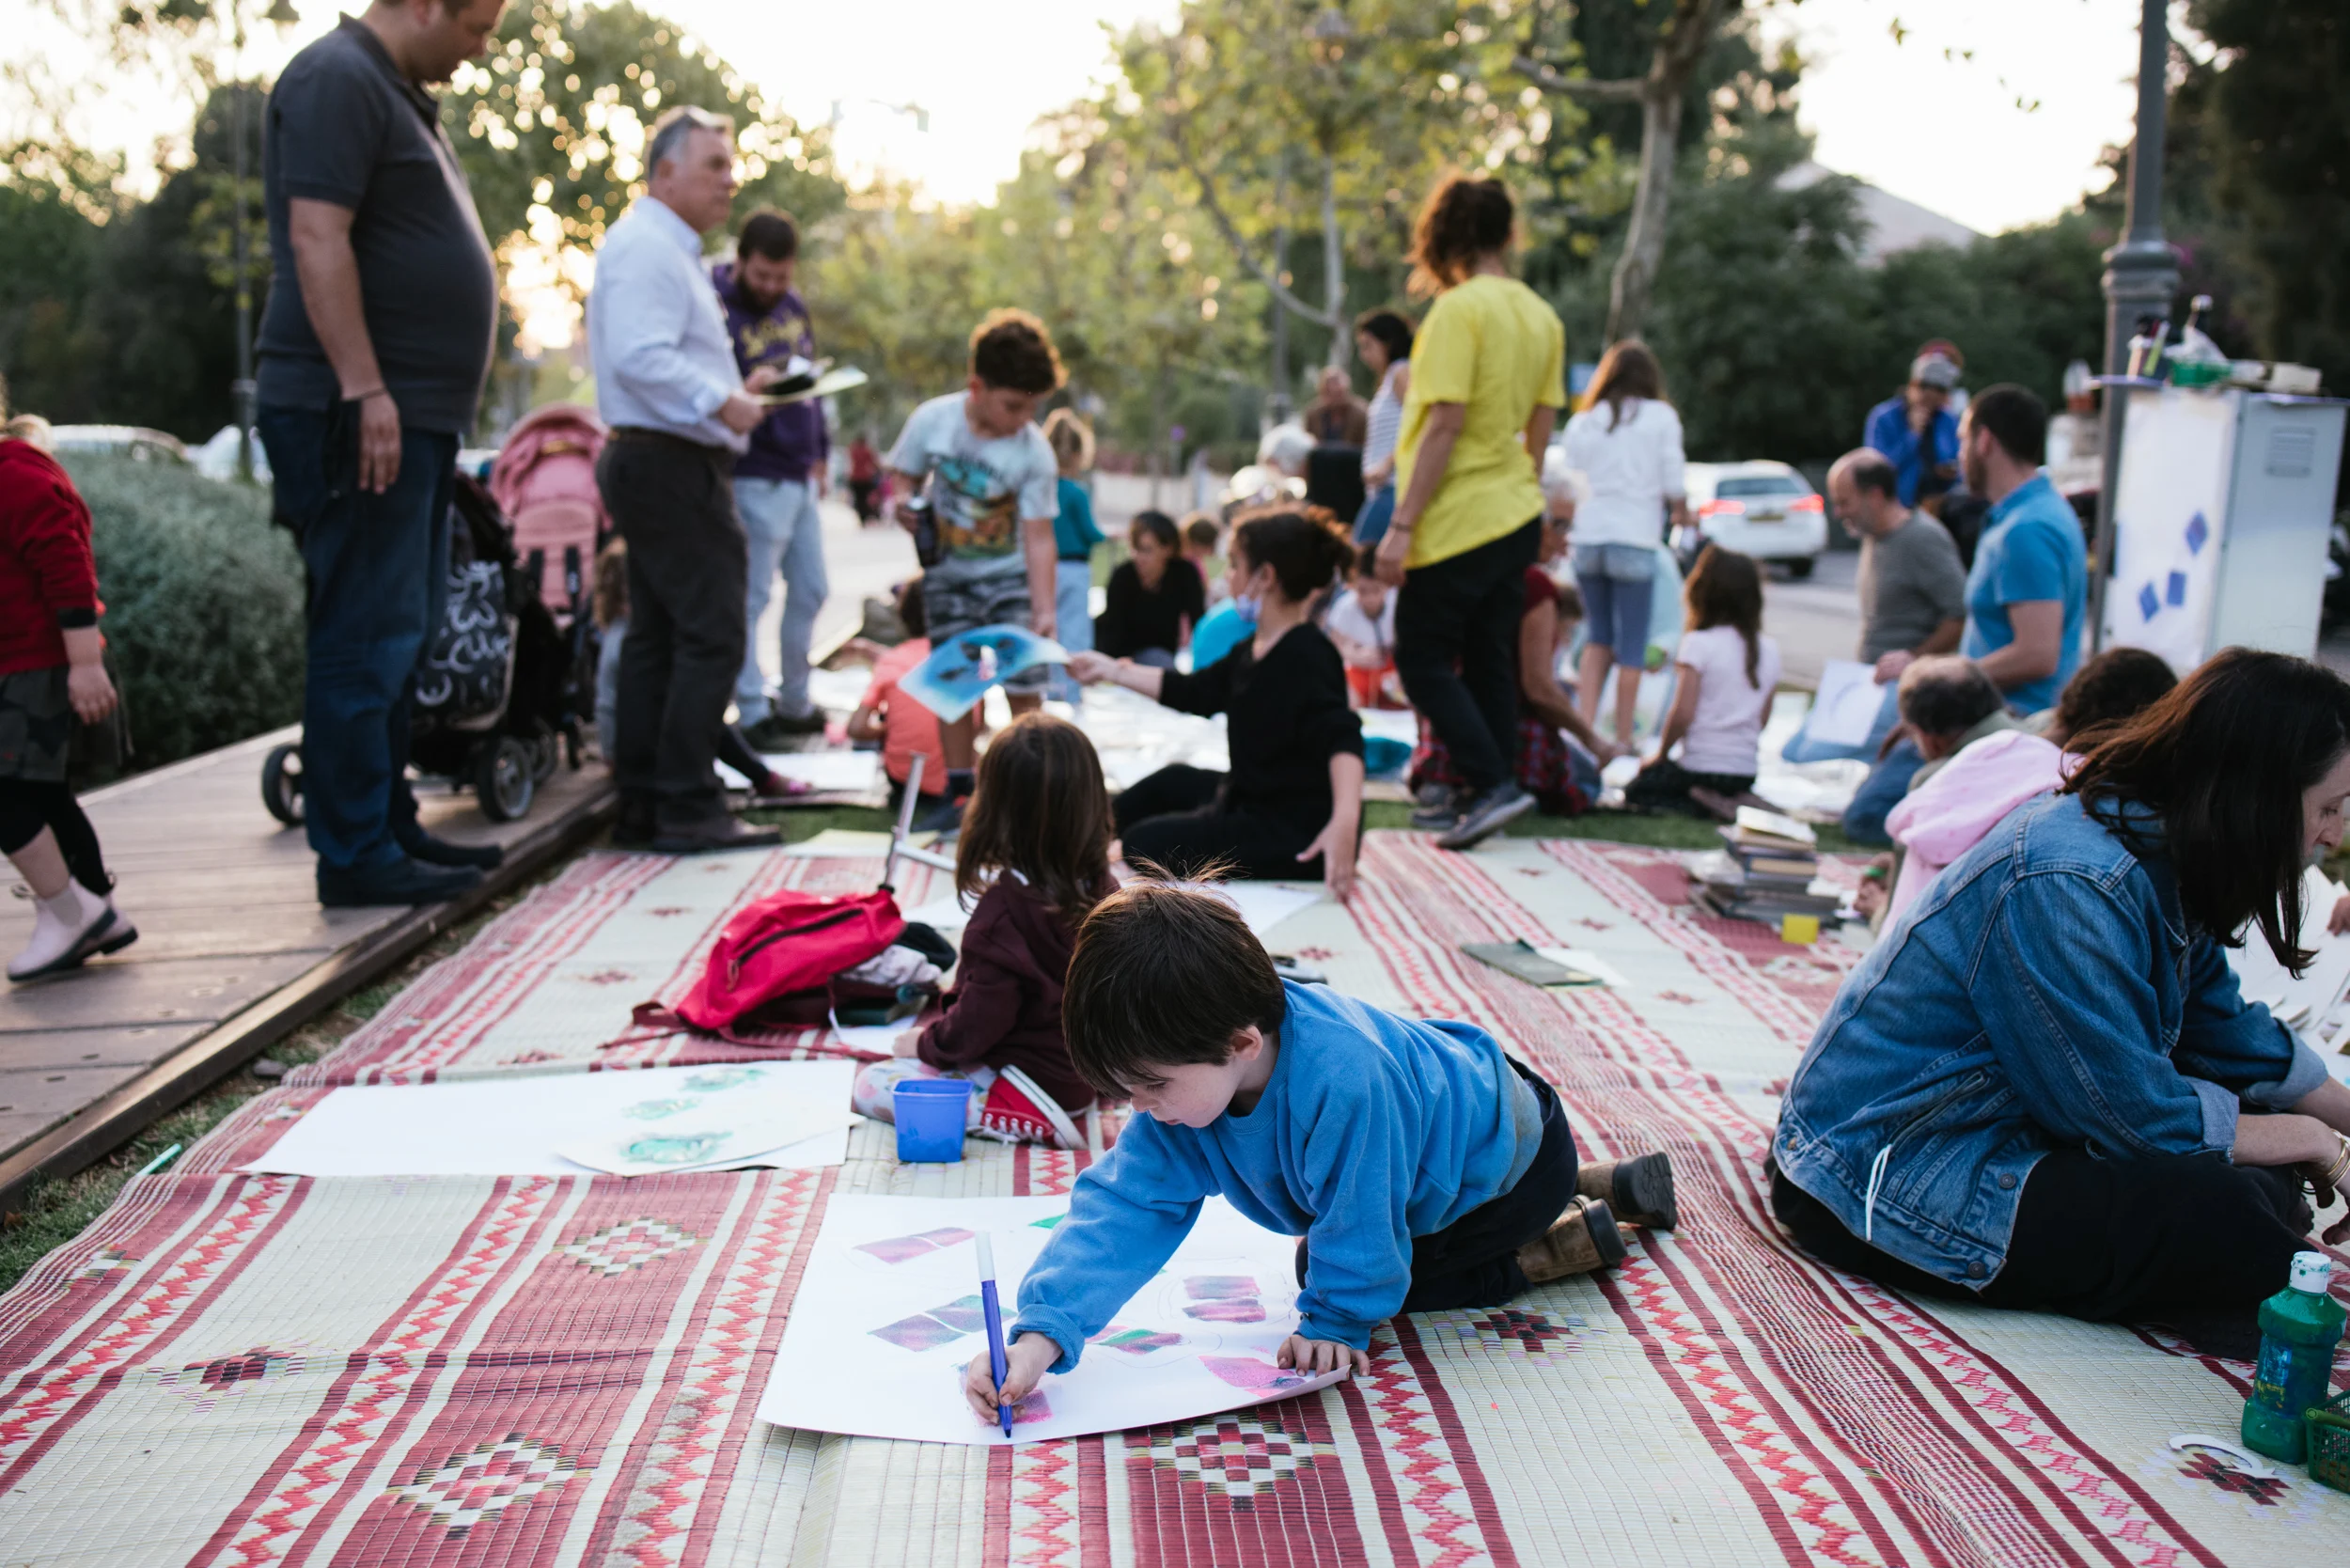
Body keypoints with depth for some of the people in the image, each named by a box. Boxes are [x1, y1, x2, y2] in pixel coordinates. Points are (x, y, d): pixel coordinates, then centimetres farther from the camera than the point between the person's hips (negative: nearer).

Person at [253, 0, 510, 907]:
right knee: (366, 636, -8)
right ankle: (356, 856, -2)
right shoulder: (336, 79, -9)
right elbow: (316, 239, -18)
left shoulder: (398, 94, 23)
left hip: (414, 412, 10)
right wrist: (365, 389, -23)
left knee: (402, 634, 13)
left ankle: (389, 827, 22)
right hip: (365, 412, -10)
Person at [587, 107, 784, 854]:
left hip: (652, 463, 11)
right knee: (712, 634, -10)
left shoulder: (667, 249, 23)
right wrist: (721, 404, -23)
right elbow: (639, 358, -24)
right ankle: (687, 809, -7)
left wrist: (732, 389, 16)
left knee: (657, 637, 11)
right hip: (671, 465, -11)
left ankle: (641, 807, 15)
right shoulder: (645, 247, -12)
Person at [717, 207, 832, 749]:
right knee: (750, 598, -3)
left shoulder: (793, 305, 13)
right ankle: (751, 713, 5)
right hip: (755, 477, -8)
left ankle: (794, 702, 27)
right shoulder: (716, 310, -11)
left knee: (810, 591, 13)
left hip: (799, 475, 8)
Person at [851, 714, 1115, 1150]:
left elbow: (981, 1020, -24)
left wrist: (926, 1043, -4)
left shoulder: (1005, 908, -27)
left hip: (1031, 1076, -9)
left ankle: (1029, 1117, -13)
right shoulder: (1103, 889, -6)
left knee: (870, 1086, -5)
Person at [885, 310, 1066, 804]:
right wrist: (904, 508, -21)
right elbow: (905, 476, 2)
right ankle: (961, 788, 15)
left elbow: (1039, 536, -19)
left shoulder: (1034, 451, -20)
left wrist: (1043, 607, -26)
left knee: (1024, 682, -8)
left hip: (1009, 575, -2)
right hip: (947, 573, 2)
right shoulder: (932, 420, -15)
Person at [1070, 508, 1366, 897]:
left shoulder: (1305, 657, -23)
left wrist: (1345, 822, -52)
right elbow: (1193, 692, 20)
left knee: (1146, 844, -6)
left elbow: (1342, 738, -37)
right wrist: (1110, 670, 25)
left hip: (1299, 835, -10)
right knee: (1173, 782, 26)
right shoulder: (1254, 650, 8)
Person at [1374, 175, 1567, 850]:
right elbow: (1540, 428, 13)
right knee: (1489, 660, 13)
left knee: (1423, 659, 0)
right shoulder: (1541, 315, 9)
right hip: (1517, 516, 8)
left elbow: (1445, 423, -20)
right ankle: (1482, 798, 19)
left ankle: (1494, 784, -7)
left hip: (1459, 522, -8)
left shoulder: (1459, 309, -15)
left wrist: (1401, 524, -18)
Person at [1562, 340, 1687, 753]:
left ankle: (1585, 724, 5)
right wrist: (1681, 514, 18)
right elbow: (1674, 483, 1)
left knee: (1598, 636, 16)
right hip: (1635, 541, -3)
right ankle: (1623, 739, 6)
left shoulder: (1581, 421, 12)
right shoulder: (1661, 417, 4)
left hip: (1587, 538, 3)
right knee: (1631, 647, 3)